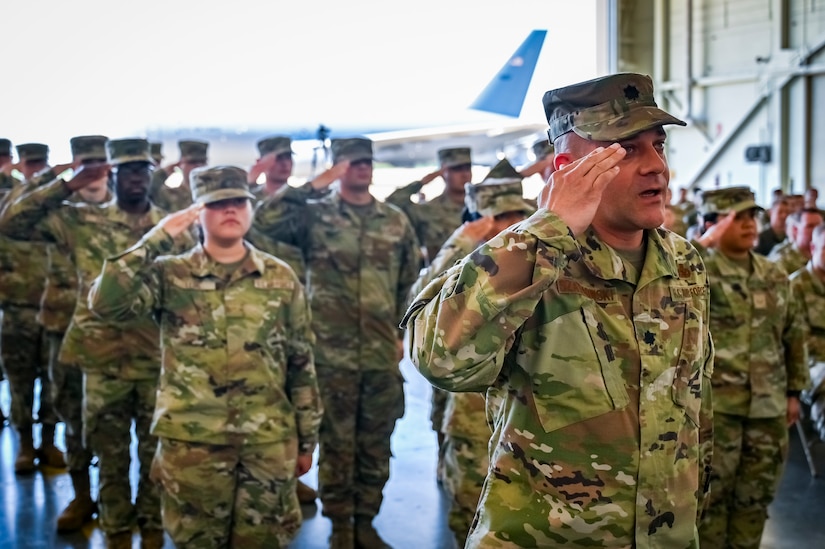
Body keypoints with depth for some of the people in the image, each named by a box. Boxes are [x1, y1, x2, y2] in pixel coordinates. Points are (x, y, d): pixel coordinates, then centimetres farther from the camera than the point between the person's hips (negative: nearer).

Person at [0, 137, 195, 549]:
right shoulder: (81, 221, -1)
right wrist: (68, 185, -12)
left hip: (160, 361, 1)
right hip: (103, 361, -1)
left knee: (157, 457, 11)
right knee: (111, 458, 12)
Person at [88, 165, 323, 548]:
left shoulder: (281, 277, 3)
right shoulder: (170, 274, -2)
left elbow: (301, 363, 7)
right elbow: (106, 303, -20)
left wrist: (306, 438, 9)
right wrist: (157, 237, -18)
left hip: (269, 442, 1)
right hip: (191, 442, -1)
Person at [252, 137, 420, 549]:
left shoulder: (396, 221, 9)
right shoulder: (314, 214, -1)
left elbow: (410, 281, 15)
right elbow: (264, 220, -19)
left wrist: (402, 332, 10)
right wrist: (312, 183, -18)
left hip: (382, 354, 3)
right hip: (332, 353, -3)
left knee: (375, 445, 11)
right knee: (336, 444, 6)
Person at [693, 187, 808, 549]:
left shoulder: (775, 276, 10)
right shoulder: (700, 270, -6)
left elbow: (794, 335, 17)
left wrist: (794, 390, 15)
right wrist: (704, 242, -24)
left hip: (768, 407, 5)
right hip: (715, 404, -5)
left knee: (755, 497, 13)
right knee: (711, 496, 3)